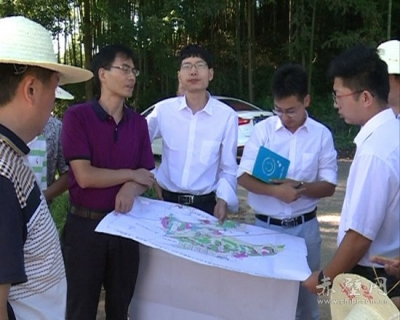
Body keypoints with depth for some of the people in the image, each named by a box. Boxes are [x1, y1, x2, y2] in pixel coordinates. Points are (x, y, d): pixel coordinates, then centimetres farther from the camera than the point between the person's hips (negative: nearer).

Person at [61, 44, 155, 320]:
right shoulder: (77, 116, -10)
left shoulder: (138, 122, 5)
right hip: (85, 225, -4)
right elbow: (84, 176, -17)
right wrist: (131, 175, -7)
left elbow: (147, 177, 5)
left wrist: (131, 189, -17)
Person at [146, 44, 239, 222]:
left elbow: (228, 168, -1)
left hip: (206, 204, -1)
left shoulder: (227, 116, -7)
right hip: (167, 201, 1)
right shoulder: (163, 109, -2)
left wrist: (223, 200, -13)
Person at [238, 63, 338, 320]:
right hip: (265, 225, 0)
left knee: (306, 291, 11)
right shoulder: (263, 129, -5)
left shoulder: (322, 134, -3)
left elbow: (329, 186, -1)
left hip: (305, 227, 0)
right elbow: (244, 177, -6)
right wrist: (276, 190, -23)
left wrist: (300, 188, -21)